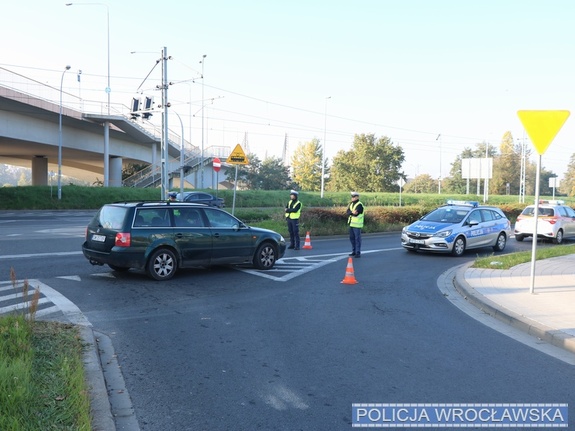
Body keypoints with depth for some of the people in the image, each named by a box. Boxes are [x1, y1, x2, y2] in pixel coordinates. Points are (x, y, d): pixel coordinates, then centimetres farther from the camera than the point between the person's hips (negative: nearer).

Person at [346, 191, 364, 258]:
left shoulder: (359, 205, -10)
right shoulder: (351, 204, 13)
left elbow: (356, 214, -22)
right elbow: (347, 212, -1)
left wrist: (350, 213, -10)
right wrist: (352, 212, -19)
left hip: (357, 224, -8)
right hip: (351, 223, 8)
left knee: (357, 238, -6)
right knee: (352, 238, 13)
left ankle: (358, 253, -3)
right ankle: (354, 251, 23)